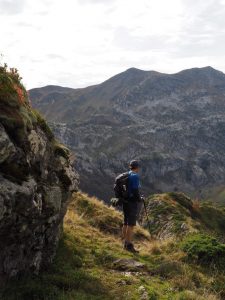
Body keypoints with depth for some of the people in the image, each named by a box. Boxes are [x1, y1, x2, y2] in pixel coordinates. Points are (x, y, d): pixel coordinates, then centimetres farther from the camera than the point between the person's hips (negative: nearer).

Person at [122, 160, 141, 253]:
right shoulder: (135, 176, -14)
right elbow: (135, 190, -21)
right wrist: (139, 199, -5)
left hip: (125, 201, 9)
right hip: (132, 202, -8)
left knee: (126, 223, 14)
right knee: (131, 224, -6)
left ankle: (126, 243, 21)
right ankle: (129, 245, -5)